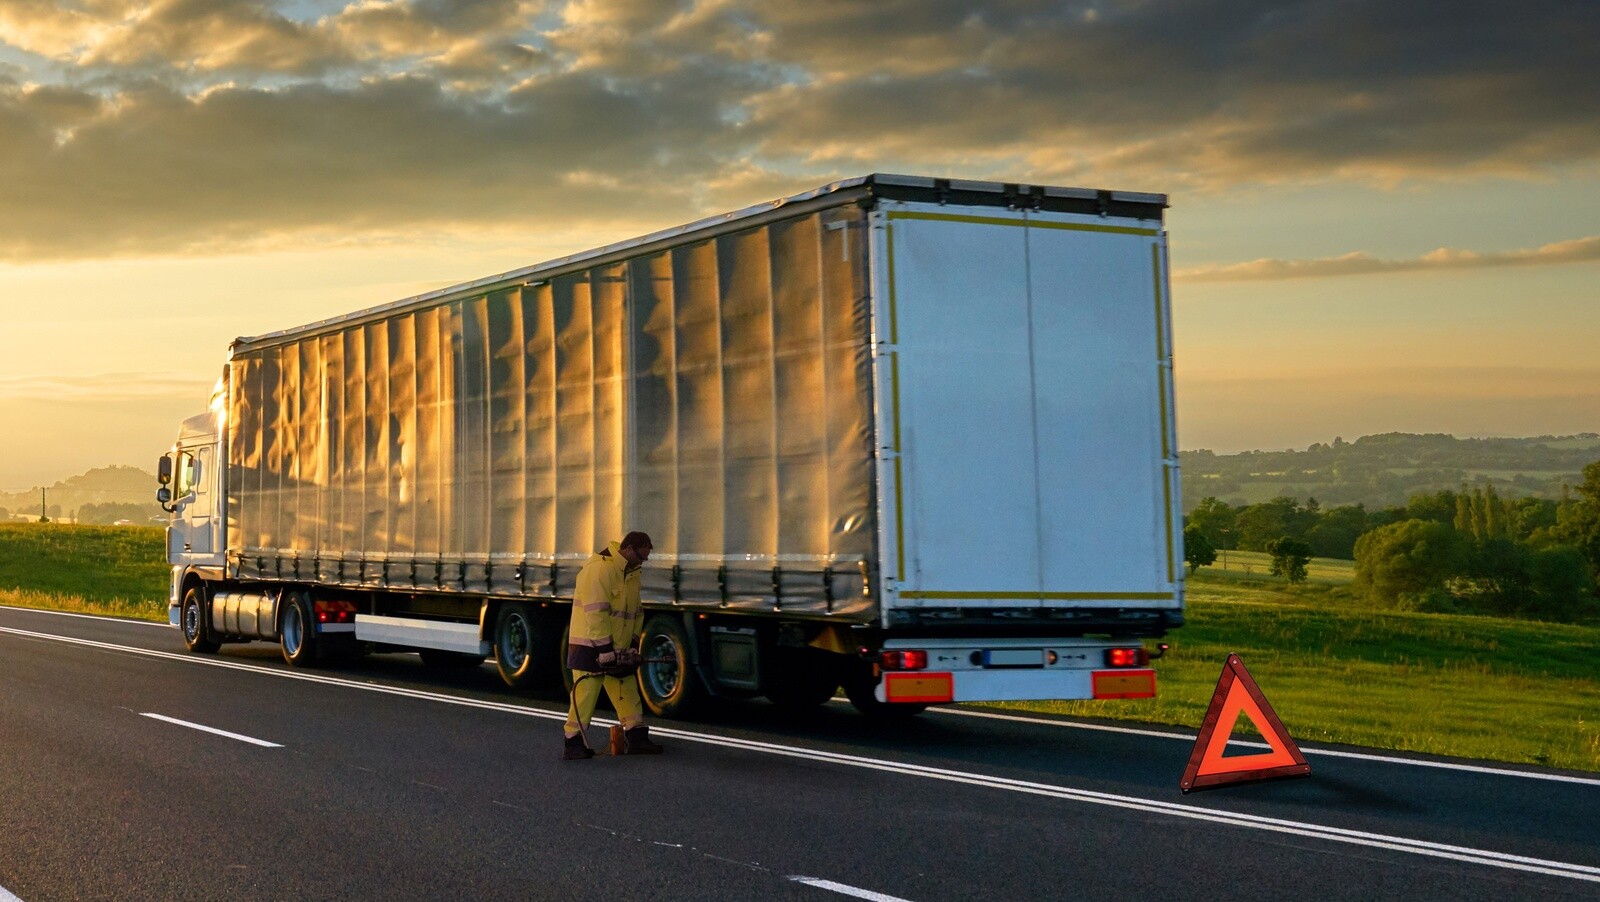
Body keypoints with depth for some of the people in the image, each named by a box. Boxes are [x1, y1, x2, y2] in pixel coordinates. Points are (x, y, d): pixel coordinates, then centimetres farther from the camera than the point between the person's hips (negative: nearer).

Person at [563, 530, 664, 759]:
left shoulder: (632, 574, 11)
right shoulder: (599, 568, -19)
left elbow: (635, 612, 16)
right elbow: (596, 612, -23)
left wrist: (633, 644, 4)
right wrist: (605, 649, -23)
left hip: (618, 648, 9)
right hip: (590, 645, -9)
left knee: (628, 692, 8)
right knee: (586, 692, -8)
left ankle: (636, 739, 14)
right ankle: (574, 743, -2)